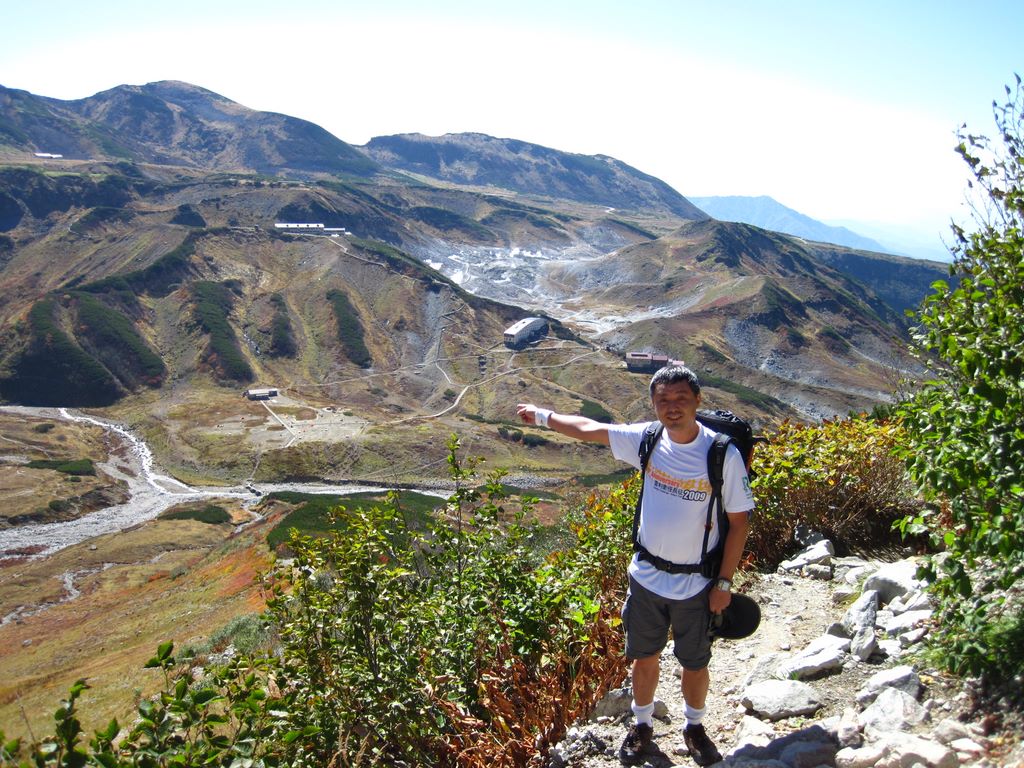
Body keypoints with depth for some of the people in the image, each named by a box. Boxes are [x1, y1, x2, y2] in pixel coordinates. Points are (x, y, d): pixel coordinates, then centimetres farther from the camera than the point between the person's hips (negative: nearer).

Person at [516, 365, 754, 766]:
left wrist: (724, 582, -10)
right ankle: (642, 725, 44)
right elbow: (589, 429, 2)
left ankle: (694, 727, 45)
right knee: (644, 657, 19)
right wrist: (542, 415, 11)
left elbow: (740, 521, -11)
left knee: (695, 664, 17)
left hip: (696, 584, -2)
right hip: (646, 576, 3)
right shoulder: (647, 440, -11)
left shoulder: (724, 455, -20)